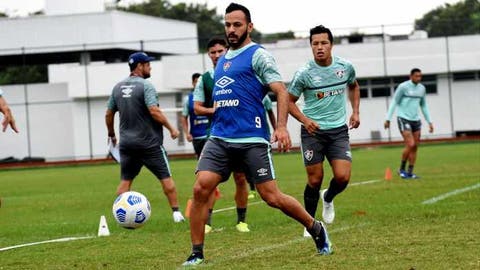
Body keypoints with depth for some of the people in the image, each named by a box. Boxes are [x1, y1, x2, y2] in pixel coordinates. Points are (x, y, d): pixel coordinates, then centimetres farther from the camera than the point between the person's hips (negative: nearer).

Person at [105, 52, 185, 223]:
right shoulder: (145, 86, -12)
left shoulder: (118, 87, 8)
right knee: (166, 177, 4)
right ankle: (176, 213, 5)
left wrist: (111, 134, 27)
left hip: (127, 143, 5)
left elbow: (108, 114, 13)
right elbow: (154, 111, -22)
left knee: (125, 180, 10)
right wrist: (171, 128, -13)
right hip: (149, 143, -5)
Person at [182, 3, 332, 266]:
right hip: (219, 138, 6)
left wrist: (281, 127, -24)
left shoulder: (258, 55, -3)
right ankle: (196, 255, -7)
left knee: (272, 197, -4)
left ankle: (316, 230, 20)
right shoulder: (222, 60, 19)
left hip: (251, 140, -6)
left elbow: (281, 91, -11)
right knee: (200, 188, -13)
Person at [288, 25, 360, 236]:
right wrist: (305, 120, -17)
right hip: (313, 131, -2)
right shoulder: (304, 73, -11)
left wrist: (355, 111, 11)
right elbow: (289, 101, -1)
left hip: (339, 130, 2)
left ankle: (328, 198, 23)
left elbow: (353, 86, 22)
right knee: (315, 179, -2)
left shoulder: (345, 67, 0)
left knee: (342, 177, -11)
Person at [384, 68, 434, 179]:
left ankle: (410, 172, 10)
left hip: (416, 120, 6)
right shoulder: (403, 87, -8)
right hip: (404, 119, -6)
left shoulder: (422, 88, 10)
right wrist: (388, 119, -9)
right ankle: (402, 169, 2)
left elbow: (424, 106, 20)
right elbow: (394, 102, -4)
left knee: (415, 147, 3)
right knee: (410, 145, -15)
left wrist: (429, 122, 17)